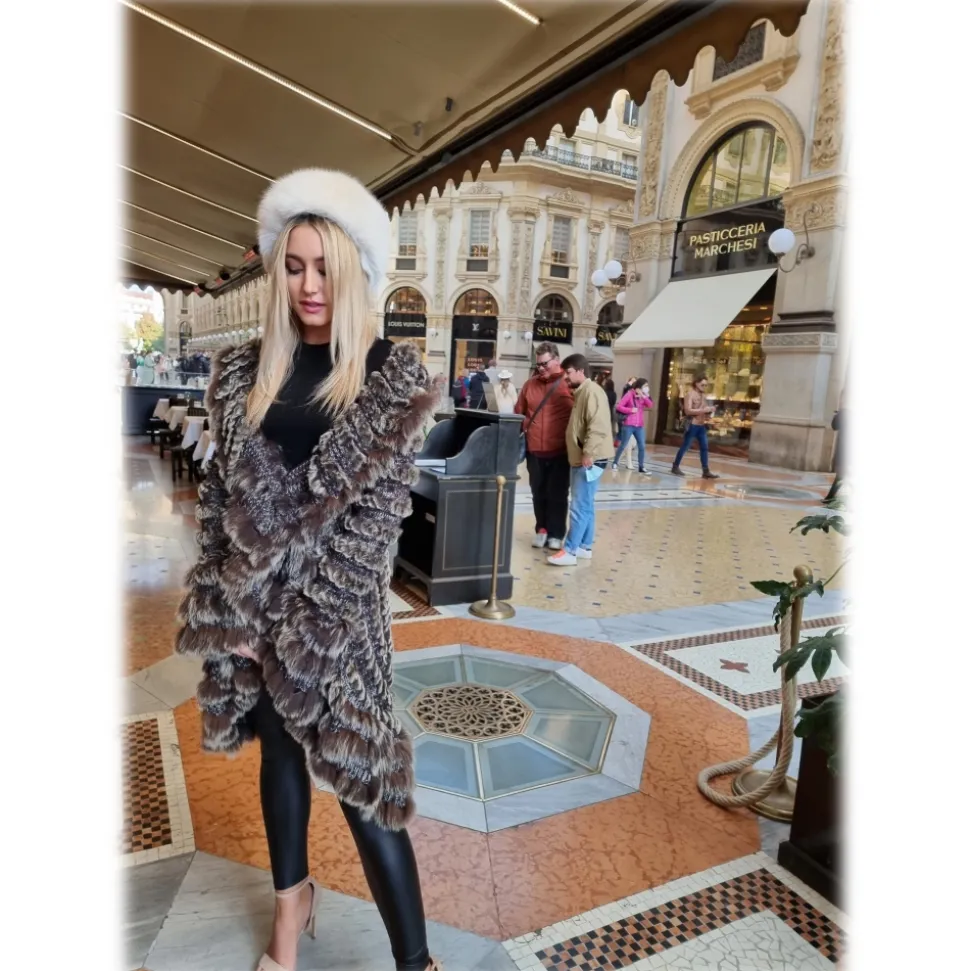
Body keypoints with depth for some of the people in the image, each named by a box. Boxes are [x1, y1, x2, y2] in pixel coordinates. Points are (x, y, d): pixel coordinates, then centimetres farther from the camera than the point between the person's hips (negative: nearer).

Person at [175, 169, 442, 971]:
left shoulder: (393, 375, -8)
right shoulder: (245, 372, 4)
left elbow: (377, 507, -12)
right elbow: (226, 492, 4)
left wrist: (301, 609, -13)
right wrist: (232, 602, -4)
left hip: (338, 606, -4)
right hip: (254, 602, 4)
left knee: (356, 769, 0)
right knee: (279, 748, 19)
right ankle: (294, 895, 44)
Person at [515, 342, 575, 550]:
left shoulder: (569, 385, -4)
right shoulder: (530, 384, 8)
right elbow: (519, 414, 14)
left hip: (560, 451, -3)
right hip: (535, 451, 4)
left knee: (558, 494, 5)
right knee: (539, 493, 11)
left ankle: (556, 534, 14)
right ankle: (542, 529, 24)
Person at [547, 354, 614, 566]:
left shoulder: (592, 392, -14)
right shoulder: (581, 392, 18)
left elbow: (598, 427, -23)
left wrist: (588, 453, -25)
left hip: (590, 459, -10)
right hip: (580, 458, 10)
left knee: (579, 506, -8)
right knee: (586, 505, 14)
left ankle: (570, 551, -6)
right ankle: (584, 547, 21)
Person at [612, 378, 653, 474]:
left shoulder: (643, 396, 12)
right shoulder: (629, 394, -6)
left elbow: (650, 405, -2)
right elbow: (619, 406, -11)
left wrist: (645, 397, -14)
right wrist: (630, 410, -18)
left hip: (640, 426, 6)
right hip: (628, 425, -6)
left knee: (642, 446, 1)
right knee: (623, 445, 1)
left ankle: (642, 467, 7)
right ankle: (615, 463, 17)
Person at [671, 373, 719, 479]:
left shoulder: (703, 395, 13)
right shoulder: (690, 394, -11)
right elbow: (688, 410, -21)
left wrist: (709, 411, 4)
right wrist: (703, 410, -23)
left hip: (701, 425, 8)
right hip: (692, 425, -8)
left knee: (704, 448, 5)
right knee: (684, 447, 1)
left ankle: (706, 471, 6)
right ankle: (675, 467, 13)